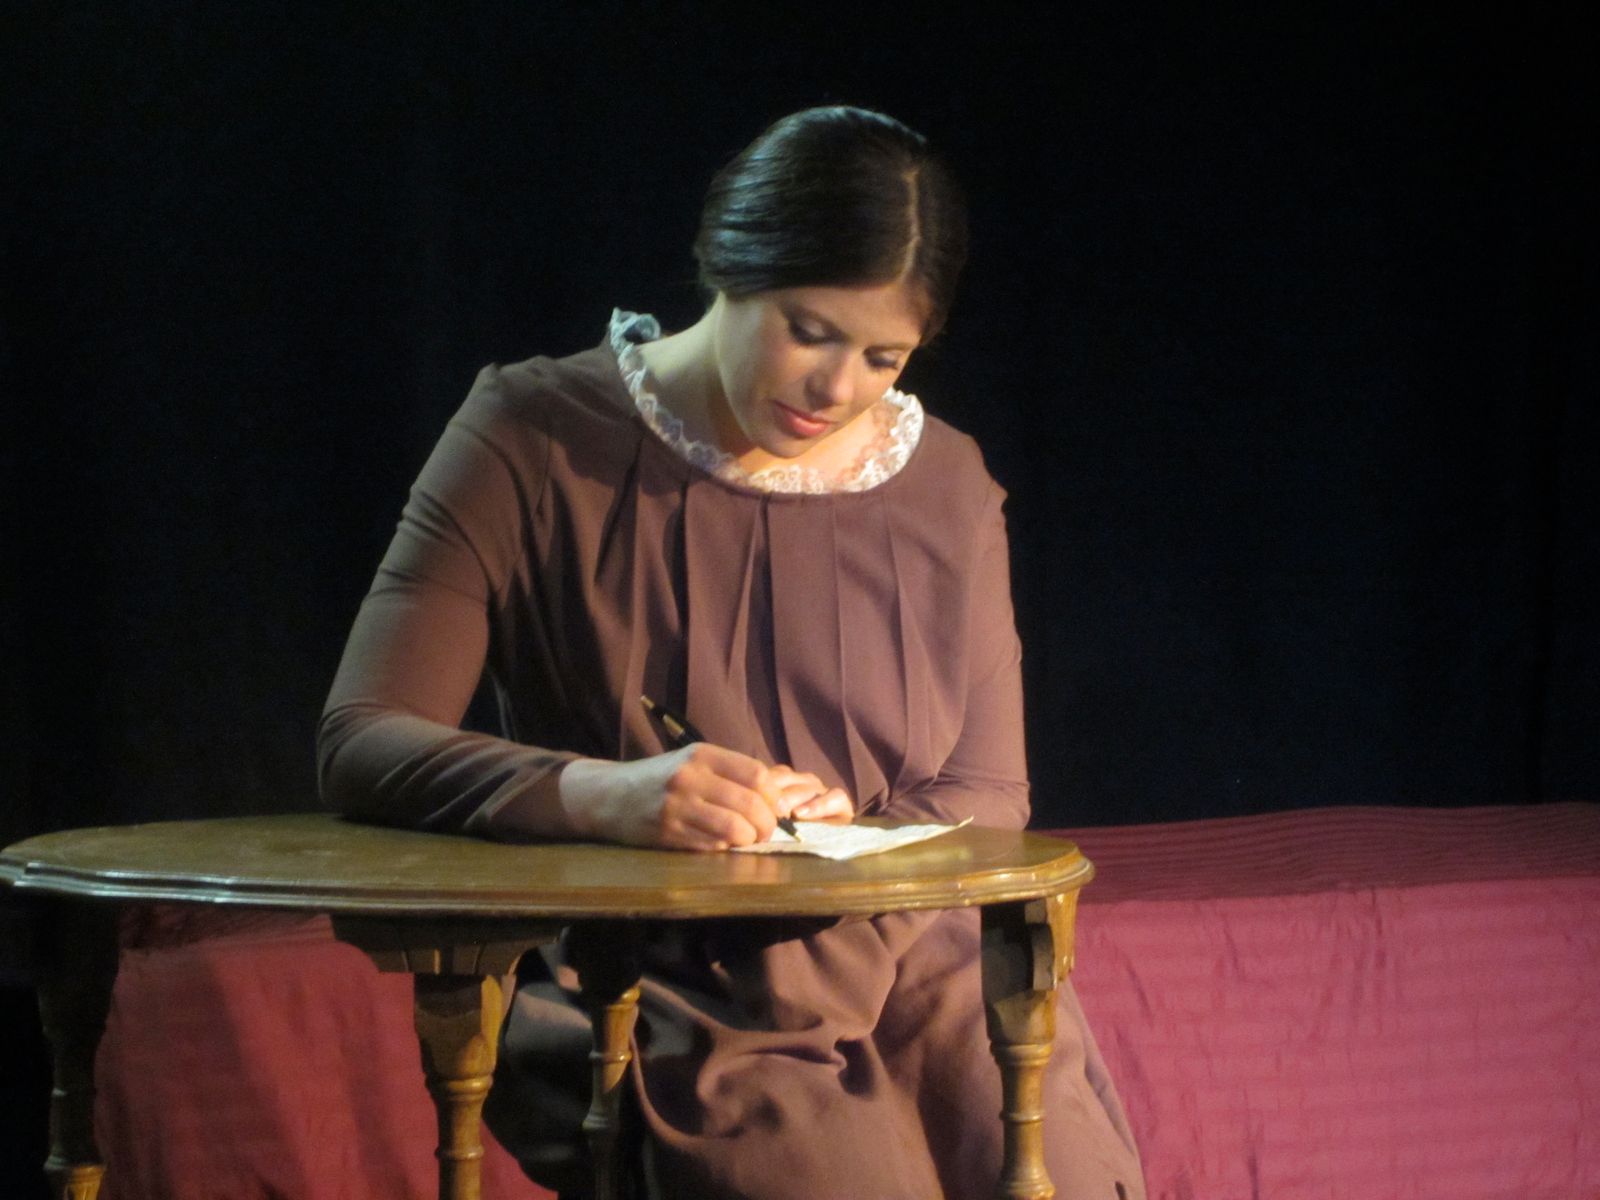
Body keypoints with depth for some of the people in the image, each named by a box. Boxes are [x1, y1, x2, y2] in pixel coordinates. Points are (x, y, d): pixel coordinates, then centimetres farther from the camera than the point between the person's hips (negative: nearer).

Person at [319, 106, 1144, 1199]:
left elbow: (990, 793, 14)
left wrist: (853, 832, -10)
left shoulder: (944, 485, 9)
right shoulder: (537, 440, -2)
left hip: (911, 963, 4)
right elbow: (360, 746, -9)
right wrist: (600, 794, -28)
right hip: (658, 985, -3)